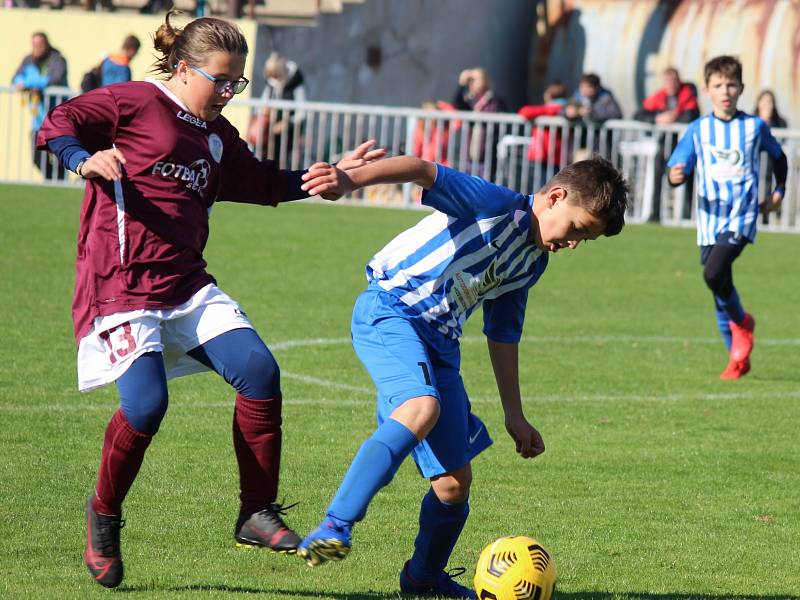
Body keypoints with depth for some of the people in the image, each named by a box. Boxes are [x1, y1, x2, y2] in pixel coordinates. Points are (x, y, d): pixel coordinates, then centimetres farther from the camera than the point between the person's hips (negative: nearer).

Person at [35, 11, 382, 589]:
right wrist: (87, 161, -22)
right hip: (121, 282, -7)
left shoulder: (218, 136, 19)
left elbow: (263, 183, 32)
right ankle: (105, 515, 7)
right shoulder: (136, 102, -2)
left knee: (259, 369, -13)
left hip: (187, 285, 7)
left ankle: (257, 513, -3)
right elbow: (58, 123, -3)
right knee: (146, 403, -20)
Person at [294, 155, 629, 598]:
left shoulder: (532, 262, 16)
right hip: (389, 312, -8)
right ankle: (334, 528, -41)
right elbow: (425, 171, -25)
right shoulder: (494, 205, -10)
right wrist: (352, 179, -43)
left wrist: (514, 415, 29)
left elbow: (502, 336, 27)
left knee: (455, 483, 5)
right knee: (422, 409, -37)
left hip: (440, 342, 8)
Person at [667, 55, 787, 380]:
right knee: (721, 289, 7)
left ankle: (742, 322, 3)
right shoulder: (698, 129, 3)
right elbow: (678, 168, -4)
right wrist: (675, 175, -27)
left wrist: (778, 191, 13)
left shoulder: (755, 126, 2)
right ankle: (738, 356, 22)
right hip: (709, 220, 3)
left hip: (741, 218, -3)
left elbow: (778, 156, 20)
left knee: (714, 274, -24)